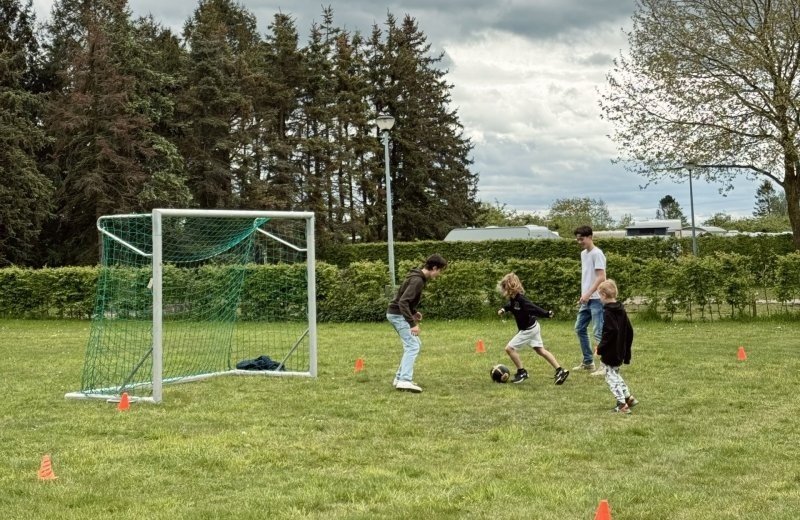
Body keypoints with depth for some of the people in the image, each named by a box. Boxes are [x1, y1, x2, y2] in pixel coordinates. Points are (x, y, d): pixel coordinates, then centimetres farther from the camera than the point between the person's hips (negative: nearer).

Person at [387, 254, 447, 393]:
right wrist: (412, 323, -30)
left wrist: (414, 312, 14)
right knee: (412, 346, -14)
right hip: (398, 315, -10)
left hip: (397, 314, 10)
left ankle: (400, 377, 15)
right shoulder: (417, 280, -22)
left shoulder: (419, 277, 10)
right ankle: (405, 381, -21)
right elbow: (403, 302, -30)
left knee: (415, 344, 15)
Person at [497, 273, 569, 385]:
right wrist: (504, 309, 6)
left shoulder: (521, 300, -29)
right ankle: (560, 371, 16)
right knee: (540, 350, 14)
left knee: (509, 348, -7)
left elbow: (534, 308, -35)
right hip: (532, 327, 10)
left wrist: (546, 314, -46)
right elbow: (511, 305, 22)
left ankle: (522, 372, 6)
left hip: (529, 329, -10)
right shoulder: (514, 298, -1)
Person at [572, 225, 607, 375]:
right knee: (580, 328, 14)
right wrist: (583, 295, 17)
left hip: (596, 299, -10)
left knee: (599, 332, -10)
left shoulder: (596, 253, -12)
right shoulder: (583, 254, 15)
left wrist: (588, 294, -24)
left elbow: (601, 277, -19)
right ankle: (588, 362, 25)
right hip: (587, 299, 10)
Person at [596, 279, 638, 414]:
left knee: (611, 378, 1)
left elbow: (610, 332, -27)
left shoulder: (608, 313, -18)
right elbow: (629, 331, 13)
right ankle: (628, 397, 23)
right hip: (620, 352, 9)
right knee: (615, 374, 25)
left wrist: (600, 348, -18)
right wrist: (626, 350, 20)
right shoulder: (621, 310, 8)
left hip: (610, 353, -9)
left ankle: (622, 405, -2)